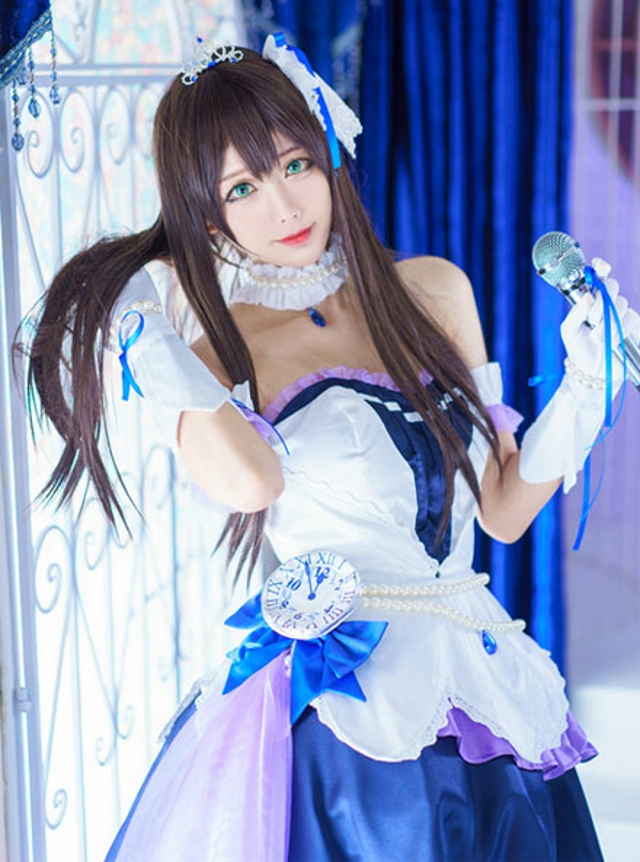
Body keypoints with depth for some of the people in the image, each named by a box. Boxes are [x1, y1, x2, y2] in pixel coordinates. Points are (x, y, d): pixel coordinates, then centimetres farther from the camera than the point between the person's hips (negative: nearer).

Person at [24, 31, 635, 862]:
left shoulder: (435, 291, 6)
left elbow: (503, 508, 12)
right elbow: (251, 481, -29)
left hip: (485, 698, 4)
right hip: (342, 724, -4)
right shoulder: (215, 364, -3)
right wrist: (134, 320, -20)